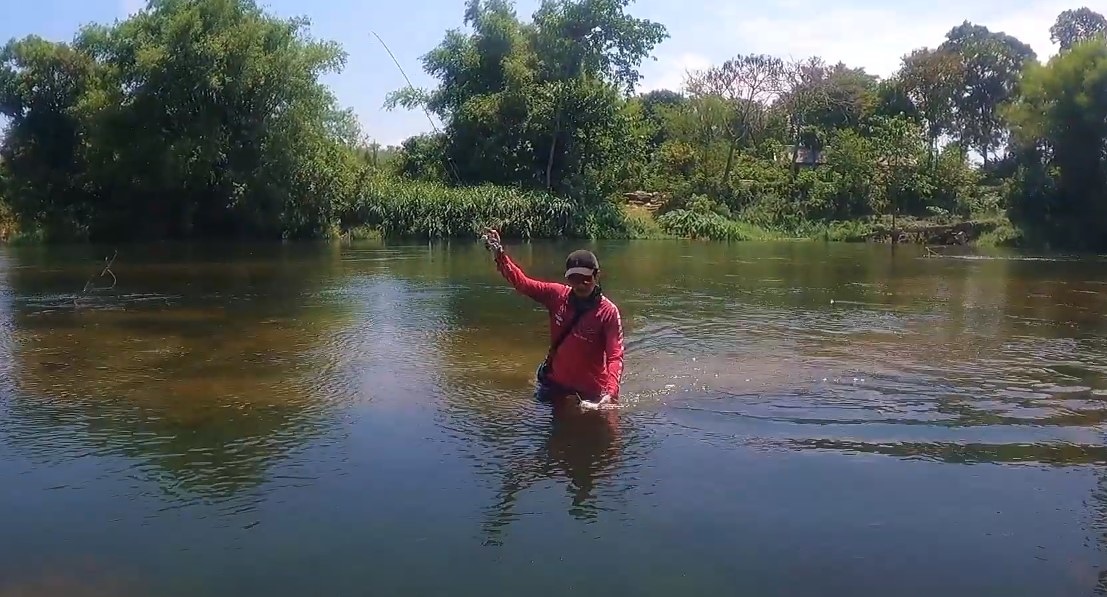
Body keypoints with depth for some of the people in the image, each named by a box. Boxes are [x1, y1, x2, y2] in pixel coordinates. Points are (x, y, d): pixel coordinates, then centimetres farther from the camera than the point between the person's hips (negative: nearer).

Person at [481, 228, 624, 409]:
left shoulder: (608, 312, -22)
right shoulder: (558, 295, -12)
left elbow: (615, 356, -27)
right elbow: (522, 283, -10)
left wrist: (611, 393, -40)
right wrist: (500, 256, -22)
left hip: (591, 385, -4)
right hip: (555, 379, 4)